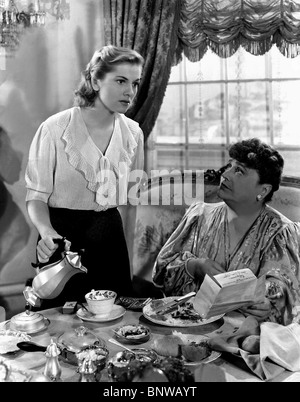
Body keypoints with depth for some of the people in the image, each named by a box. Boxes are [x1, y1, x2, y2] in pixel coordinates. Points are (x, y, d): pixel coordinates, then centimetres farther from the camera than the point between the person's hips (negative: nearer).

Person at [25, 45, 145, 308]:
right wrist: (47, 233, -25)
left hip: (110, 236, 4)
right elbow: (36, 197, -9)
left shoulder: (133, 132, 3)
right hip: (64, 235, -4)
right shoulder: (55, 129, -12)